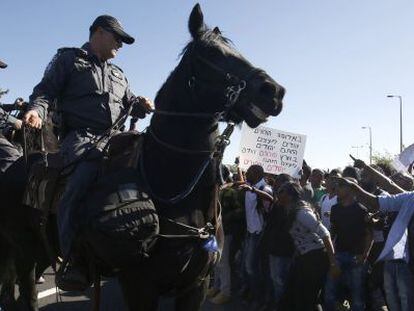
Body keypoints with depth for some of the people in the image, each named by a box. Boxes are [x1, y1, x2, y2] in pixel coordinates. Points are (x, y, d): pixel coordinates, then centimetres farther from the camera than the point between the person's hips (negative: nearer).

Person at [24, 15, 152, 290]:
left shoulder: (118, 74, 30)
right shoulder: (68, 59, 14)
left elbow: (129, 101, 33)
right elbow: (46, 90, 6)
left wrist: (141, 105, 8)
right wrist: (38, 111, -16)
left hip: (114, 137, 7)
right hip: (82, 136, -7)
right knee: (82, 181, -32)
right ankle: (73, 262, -32)